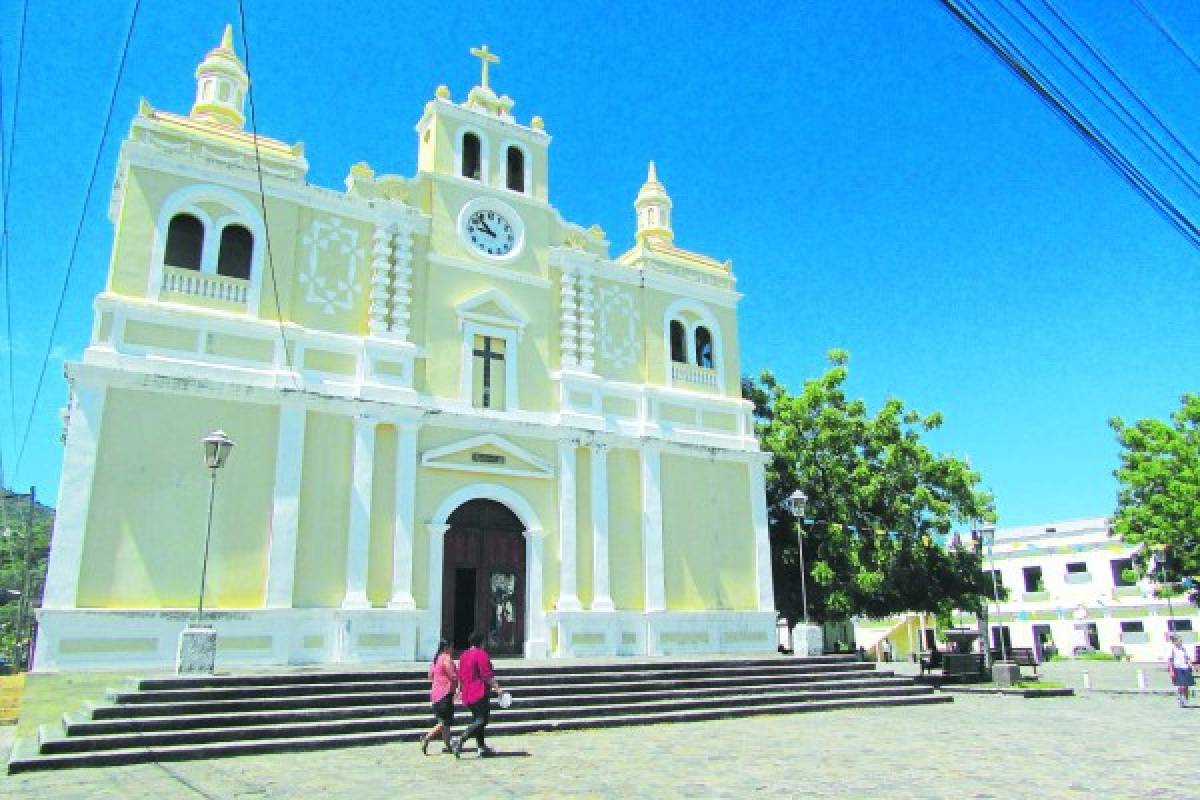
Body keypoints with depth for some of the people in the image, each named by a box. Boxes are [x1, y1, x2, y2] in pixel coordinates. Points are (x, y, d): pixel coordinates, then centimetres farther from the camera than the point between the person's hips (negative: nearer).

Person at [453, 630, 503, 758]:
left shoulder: (464, 655, 13)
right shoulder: (481, 654, -11)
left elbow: (460, 676, 18)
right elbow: (486, 674, -17)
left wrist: (460, 690, 27)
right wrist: (496, 687, -16)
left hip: (467, 694, 9)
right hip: (480, 693, -9)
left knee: (477, 719, 15)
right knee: (481, 720, -9)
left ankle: (482, 748, 18)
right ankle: (460, 740, -23)